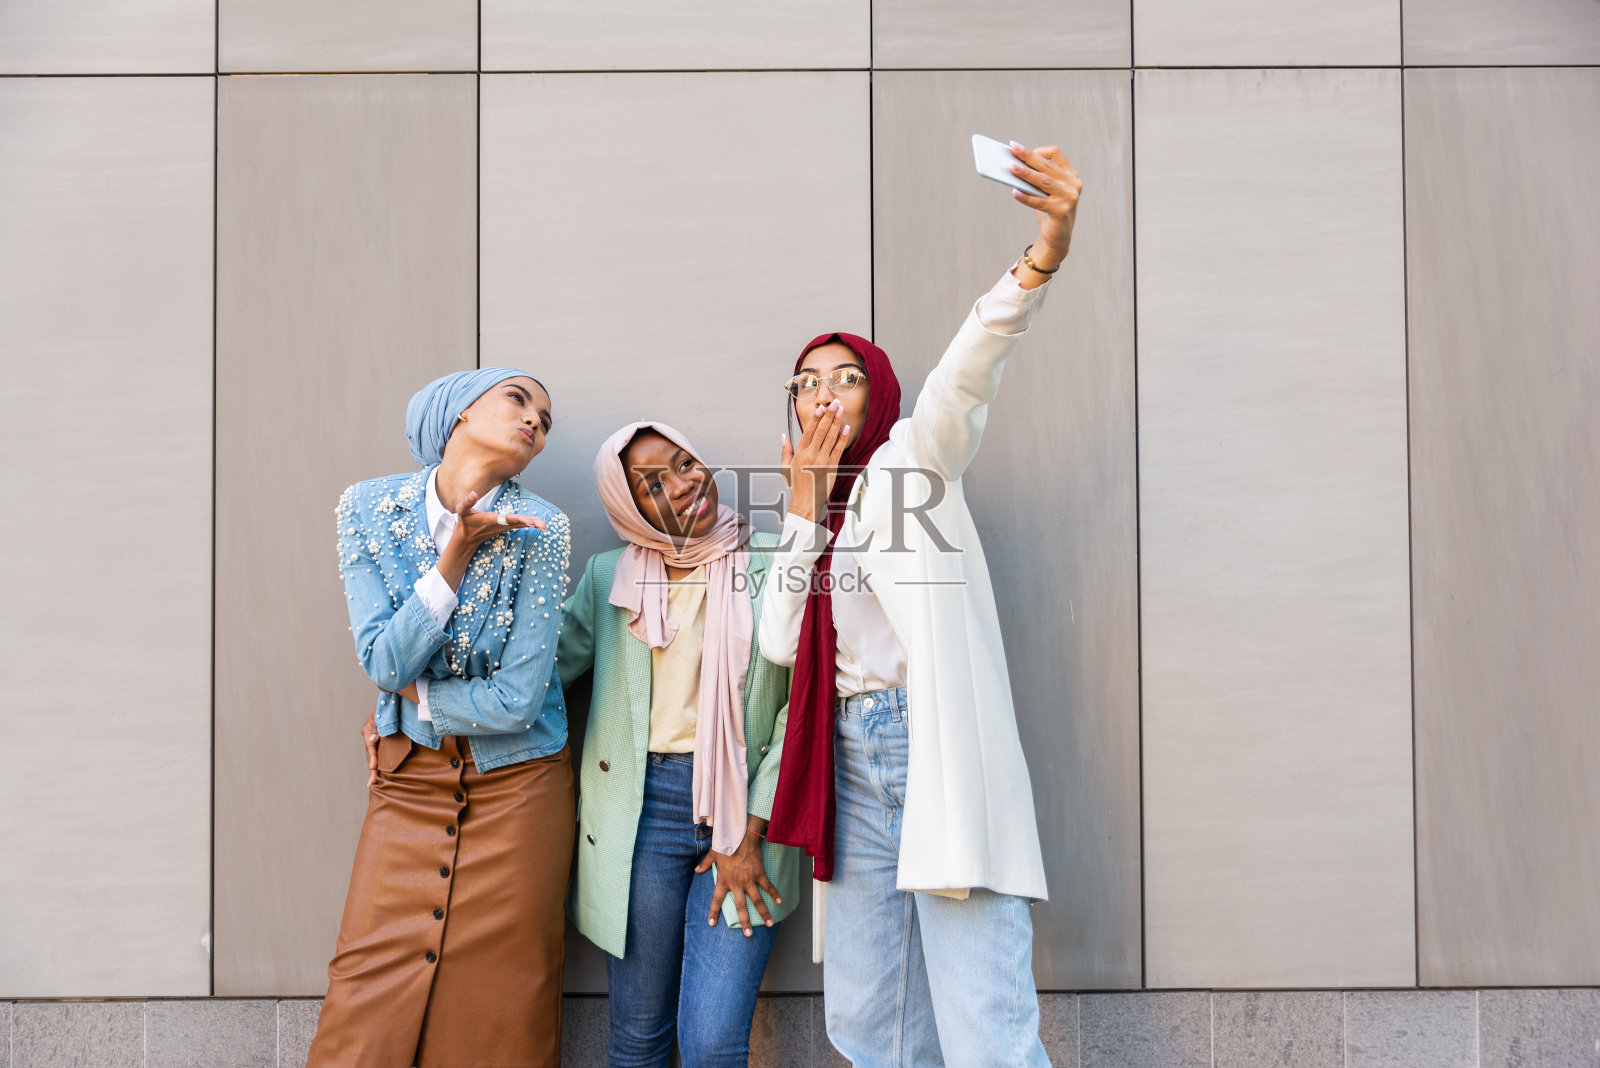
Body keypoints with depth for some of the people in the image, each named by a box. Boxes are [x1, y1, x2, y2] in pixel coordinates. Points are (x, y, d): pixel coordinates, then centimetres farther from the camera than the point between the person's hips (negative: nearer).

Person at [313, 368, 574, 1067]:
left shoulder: (539, 531, -12)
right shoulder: (369, 508, -4)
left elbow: (518, 701, -13)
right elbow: (384, 663, -13)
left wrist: (410, 693, -5)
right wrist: (459, 553, -20)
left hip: (516, 787, -2)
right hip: (407, 781, 2)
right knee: (365, 1006, 3)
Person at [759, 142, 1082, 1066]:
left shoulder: (913, 458, 5)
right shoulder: (818, 507, 21)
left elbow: (966, 375, -16)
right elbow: (781, 641, 7)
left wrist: (1041, 261, -34)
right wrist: (805, 507, 1)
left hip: (938, 745, -6)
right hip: (852, 758, 6)